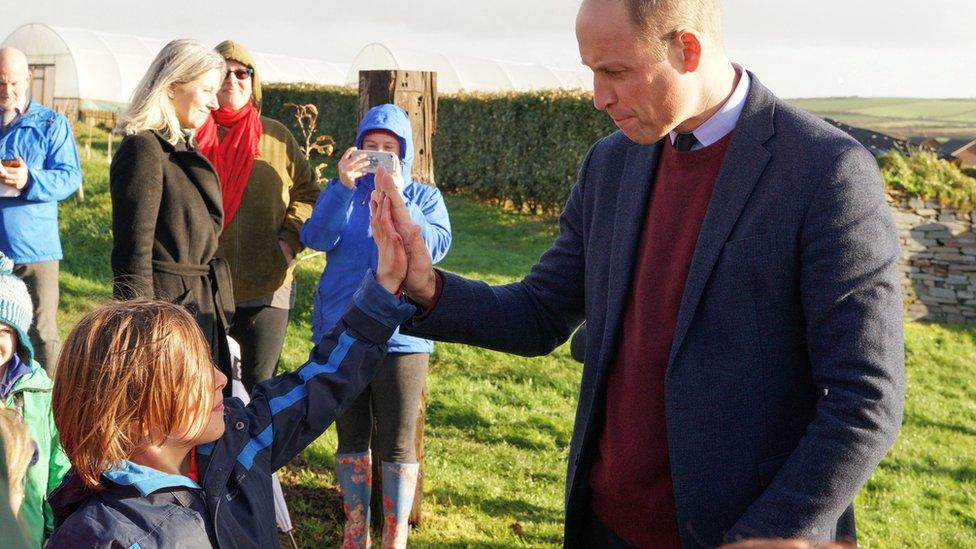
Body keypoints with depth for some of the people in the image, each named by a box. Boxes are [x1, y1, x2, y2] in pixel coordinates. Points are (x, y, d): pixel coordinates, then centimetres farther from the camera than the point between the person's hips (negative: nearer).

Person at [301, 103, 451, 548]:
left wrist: (396, 198, -21)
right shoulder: (340, 191, 7)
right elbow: (317, 238, -10)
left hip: (401, 337, -2)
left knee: (398, 444, 0)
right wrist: (344, 187, -23)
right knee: (351, 437, 12)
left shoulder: (424, 197, 4)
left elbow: (436, 247, -13)